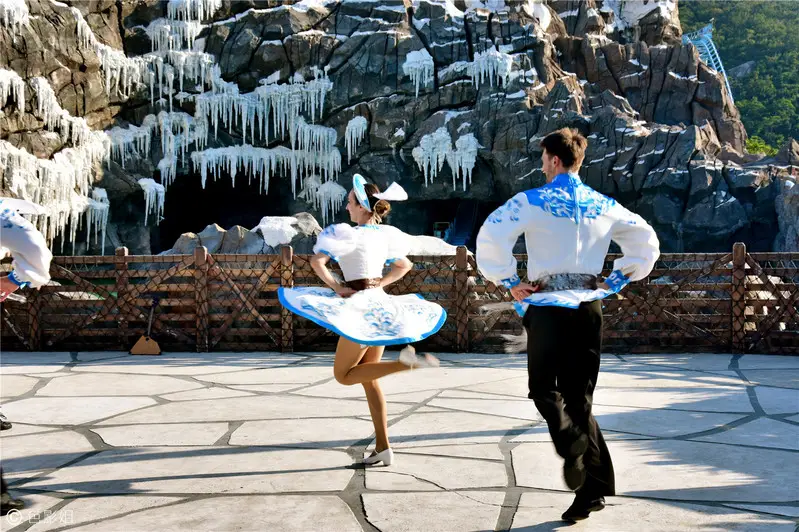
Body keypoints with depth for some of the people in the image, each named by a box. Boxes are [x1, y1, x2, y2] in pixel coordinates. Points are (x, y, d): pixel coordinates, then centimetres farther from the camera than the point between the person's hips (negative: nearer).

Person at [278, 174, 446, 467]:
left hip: (360, 306, -8)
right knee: (369, 378, 13)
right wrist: (380, 283, 12)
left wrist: (335, 287, -13)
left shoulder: (349, 233, -12)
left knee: (343, 374, 1)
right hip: (379, 304, 8)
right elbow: (404, 265, 21)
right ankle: (383, 447, 10)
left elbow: (317, 261, -22)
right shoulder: (384, 234, 8)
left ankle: (405, 360, -18)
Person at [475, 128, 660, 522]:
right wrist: (615, 282, 13)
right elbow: (646, 241, 13)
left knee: (544, 388, 10)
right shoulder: (604, 205, 10)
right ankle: (592, 487, 7)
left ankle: (574, 445, -19)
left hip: (547, 304, -4)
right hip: (589, 304, 4)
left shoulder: (532, 201, -4)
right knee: (579, 395, 10)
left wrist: (509, 282, -7)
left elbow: (490, 235, -16)